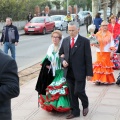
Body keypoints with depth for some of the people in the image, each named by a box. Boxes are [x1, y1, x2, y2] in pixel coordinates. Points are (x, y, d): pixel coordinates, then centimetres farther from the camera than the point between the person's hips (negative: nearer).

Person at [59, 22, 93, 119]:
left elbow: (88, 58, -8)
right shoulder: (65, 40, 7)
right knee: (72, 93, 10)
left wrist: (89, 73, -10)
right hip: (69, 72, 5)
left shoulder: (85, 41, -7)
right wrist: (63, 61, -4)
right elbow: (61, 53, 19)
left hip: (79, 72, -5)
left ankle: (85, 105, 26)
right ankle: (75, 111, 25)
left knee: (78, 91, -5)